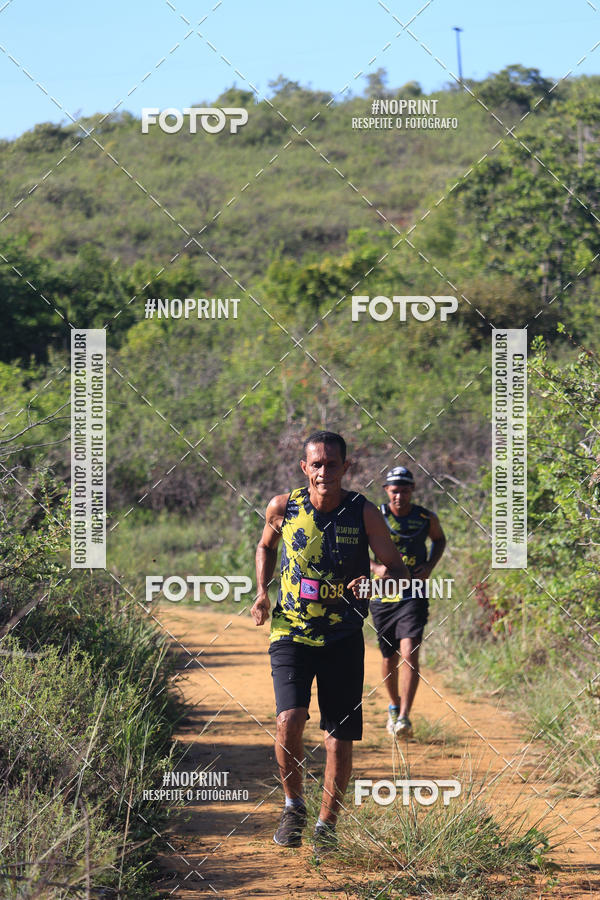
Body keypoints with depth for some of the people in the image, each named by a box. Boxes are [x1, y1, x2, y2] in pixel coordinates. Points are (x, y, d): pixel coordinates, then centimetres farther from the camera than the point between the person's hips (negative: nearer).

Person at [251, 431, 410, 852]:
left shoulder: (364, 513, -8)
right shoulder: (283, 507, -4)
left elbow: (399, 569, -4)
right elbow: (266, 546, 18)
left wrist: (375, 583, -25)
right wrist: (262, 591, 3)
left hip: (344, 639, 0)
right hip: (291, 632, 0)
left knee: (340, 739, 1)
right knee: (290, 719, -20)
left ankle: (327, 824, 23)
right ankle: (294, 804, 5)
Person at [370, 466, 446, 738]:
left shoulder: (426, 518, -2)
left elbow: (439, 539, 18)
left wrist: (429, 567, 0)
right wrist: (375, 567, -18)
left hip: (414, 595, -1)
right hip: (383, 594, 1)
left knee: (409, 654, -17)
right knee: (389, 658, 12)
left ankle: (404, 716, -17)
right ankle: (394, 705, 37)